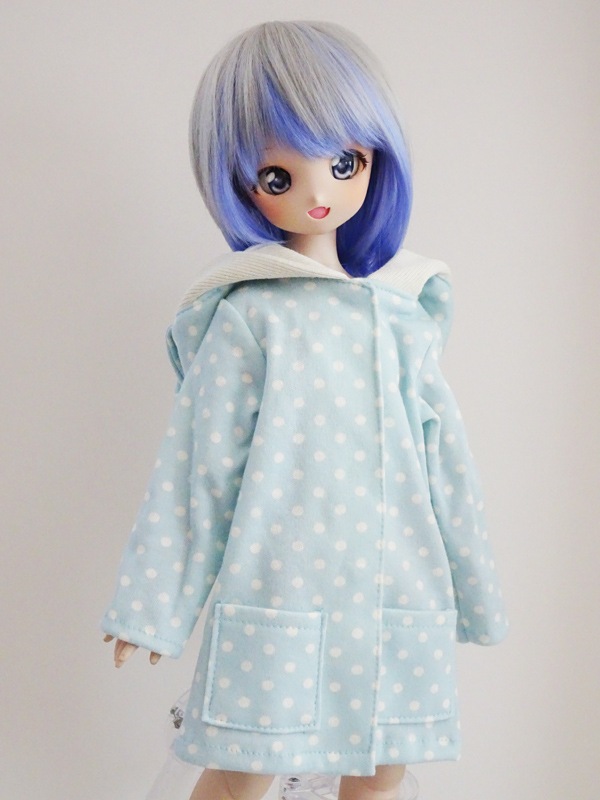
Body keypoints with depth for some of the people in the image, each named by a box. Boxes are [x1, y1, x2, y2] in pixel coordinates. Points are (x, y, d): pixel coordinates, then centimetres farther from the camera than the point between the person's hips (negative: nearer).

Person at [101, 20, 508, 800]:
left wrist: (474, 589, 16)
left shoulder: (408, 307, 6)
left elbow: (442, 452, 11)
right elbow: (198, 463, -5)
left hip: (398, 597, 4)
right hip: (278, 594, -4)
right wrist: (155, 603, -1)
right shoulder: (247, 316, -6)